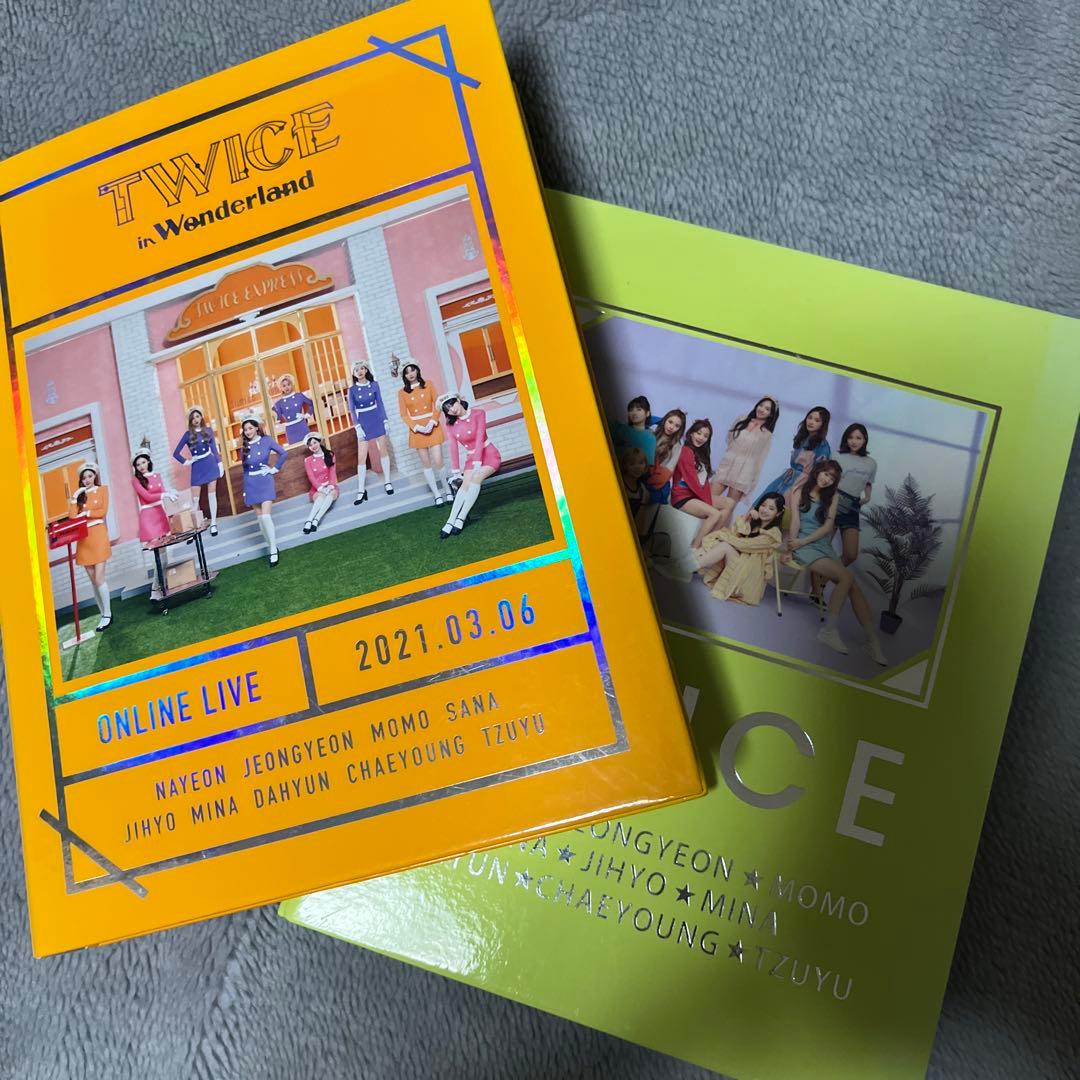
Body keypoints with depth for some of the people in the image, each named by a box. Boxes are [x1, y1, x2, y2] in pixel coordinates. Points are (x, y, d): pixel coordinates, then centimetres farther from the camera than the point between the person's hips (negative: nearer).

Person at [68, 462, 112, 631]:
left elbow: (103, 511, -3)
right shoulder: (78, 494, 13)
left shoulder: (102, 489, 7)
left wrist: (85, 513, -6)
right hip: (83, 538, 4)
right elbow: (72, 515, 3)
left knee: (99, 578, -10)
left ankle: (108, 614, -2)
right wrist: (75, 498, -4)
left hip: (98, 535, -4)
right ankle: (103, 614, 11)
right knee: (92, 579, 5)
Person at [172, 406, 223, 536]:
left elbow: (214, 448, 7)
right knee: (195, 498, 0)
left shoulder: (208, 430, 3)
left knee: (212, 494, 5)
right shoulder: (188, 434, 0)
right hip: (197, 468, 0)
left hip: (210, 464, 0)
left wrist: (220, 463, 2)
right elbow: (176, 453, 5)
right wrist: (185, 462, -4)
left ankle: (213, 524, 13)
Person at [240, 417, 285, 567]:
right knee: (259, 517, 7)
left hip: (265, 481, -4)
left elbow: (282, 453, 0)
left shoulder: (267, 440, -4)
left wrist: (274, 468, -1)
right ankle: (271, 546, 20)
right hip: (251, 484, 4)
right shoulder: (244, 446, 4)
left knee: (265, 516, -15)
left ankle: (273, 551, -8)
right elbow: (244, 465, 10)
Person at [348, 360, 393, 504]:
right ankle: (361, 491, -1)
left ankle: (387, 482, 21)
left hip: (377, 420, 1)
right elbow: (352, 410, -4)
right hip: (363, 423, -1)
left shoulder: (374, 385, 0)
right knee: (361, 457, -3)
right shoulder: (352, 390, -2)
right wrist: (357, 427, -14)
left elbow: (380, 403, 4)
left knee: (383, 450, 8)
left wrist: (385, 420, 0)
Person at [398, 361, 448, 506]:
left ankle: (447, 489, 10)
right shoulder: (402, 392, 1)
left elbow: (437, 404, 0)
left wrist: (432, 422, -13)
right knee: (426, 464, 5)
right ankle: (437, 494, 15)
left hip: (433, 427, -1)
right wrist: (418, 427, -14)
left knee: (438, 462, -9)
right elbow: (404, 415, -1)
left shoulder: (428, 384, 2)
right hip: (417, 430, 1)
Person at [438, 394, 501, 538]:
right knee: (466, 484, -23)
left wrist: (477, 463, -26)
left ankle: (461, 519, -33)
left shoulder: (478, 413, -11)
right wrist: (456, 471, -11)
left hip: (489, 455, -3)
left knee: (476, 478, -30)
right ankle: (450, 522, -33)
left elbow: (480, 438, -19)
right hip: (470, 458, 3)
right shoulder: (450, 424, 0)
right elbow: (453, 448, -5)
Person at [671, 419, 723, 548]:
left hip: (697, 495, 10)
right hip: (683, 497, -10)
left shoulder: (702, 453, 17)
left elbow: (704, 481, 9)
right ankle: (694, 548, -18)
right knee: (715, 514, -24)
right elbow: (692, 481, -17)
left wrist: (709, 501, -6)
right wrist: (707, 502, -13)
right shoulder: (686, 451, -12)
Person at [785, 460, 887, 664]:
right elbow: (794, 522, -3)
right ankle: (829, 630, -22)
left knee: (853, 586, -19)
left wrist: (803, 541, -8)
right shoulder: (799, 493, 9)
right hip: (802, 546, -4)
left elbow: (828, 526, 5)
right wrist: (791, 546, -17)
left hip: (824, 546, 4)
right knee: (847, 576, -27)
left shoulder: (832, 498, 17)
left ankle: (872, 640, -24)